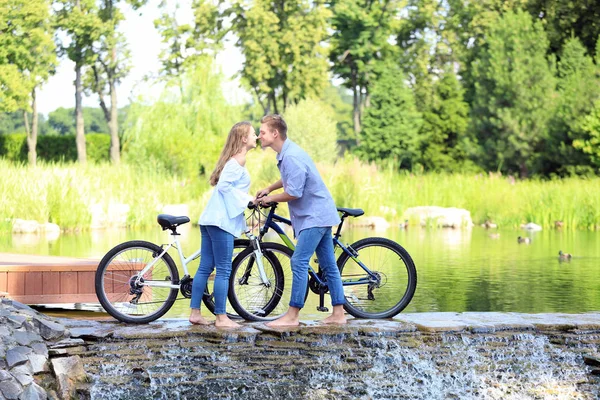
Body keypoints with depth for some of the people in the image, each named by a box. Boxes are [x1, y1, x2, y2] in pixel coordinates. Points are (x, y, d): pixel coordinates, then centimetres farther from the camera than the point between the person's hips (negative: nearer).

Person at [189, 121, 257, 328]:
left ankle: (195, 313, 12)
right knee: (223, 270, -6)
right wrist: (246, 200, -13)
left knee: (205, 268, 10)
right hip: (221, 221, -10)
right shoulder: (238, 160, -10)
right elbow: (224, 185, -19)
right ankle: (221, 318, -3)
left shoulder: (234, 159, 21)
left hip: (211, 219, 10)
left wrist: (249, 199, 14)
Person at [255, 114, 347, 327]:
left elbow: (293, 193, -24)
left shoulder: (291, 157, -22)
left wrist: (270, 198, -8)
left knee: (299, 262, -11)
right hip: (321, 213, 10)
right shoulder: (285, 153, 10)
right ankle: (338, 313, 14)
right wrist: (268, 189, 17)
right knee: (328, 265, 11)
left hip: (314, 215, -10)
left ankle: (292, 316, -9)